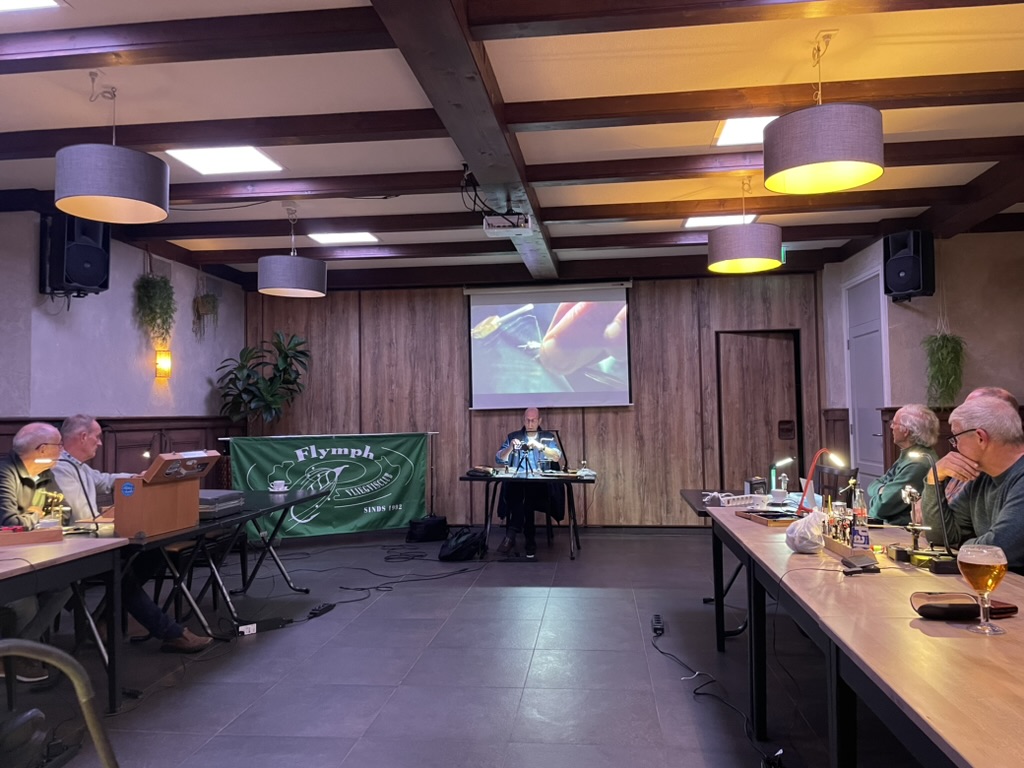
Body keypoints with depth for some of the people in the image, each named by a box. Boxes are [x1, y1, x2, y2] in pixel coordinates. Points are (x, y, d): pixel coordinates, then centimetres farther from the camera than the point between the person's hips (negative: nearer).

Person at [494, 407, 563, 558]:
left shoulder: (549, 437, 17)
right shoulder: (513, 436, 19)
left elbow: (557, 457, 0)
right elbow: (499, 459, 9)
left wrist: (540, 446, -14)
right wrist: (510, 447, -9)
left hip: (540, 482, -1)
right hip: (516, 481, 1)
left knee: (529, 492, -36)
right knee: (516, 490, -36)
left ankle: (512, 534, -30)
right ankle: (529, 538, -33)